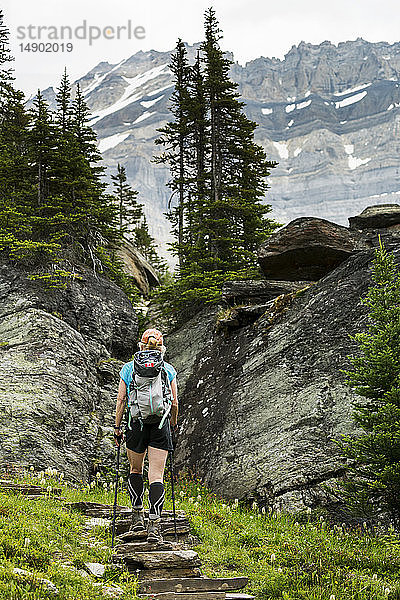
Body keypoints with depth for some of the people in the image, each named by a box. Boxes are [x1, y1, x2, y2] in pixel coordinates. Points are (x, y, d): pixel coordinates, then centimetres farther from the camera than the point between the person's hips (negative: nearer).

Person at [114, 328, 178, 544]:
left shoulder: (129, 368, 2)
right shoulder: (168, 370, 3)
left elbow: (121, 400, 0)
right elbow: (174, 402, 4)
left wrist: (117, 427, 8)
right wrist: (174, 421, 22)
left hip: (136, 423, 0)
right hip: (160, 425, 0)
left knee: (135, 470, 21)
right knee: (156, 475, -3)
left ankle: (137, 516, 23)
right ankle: (154, 525, -14)